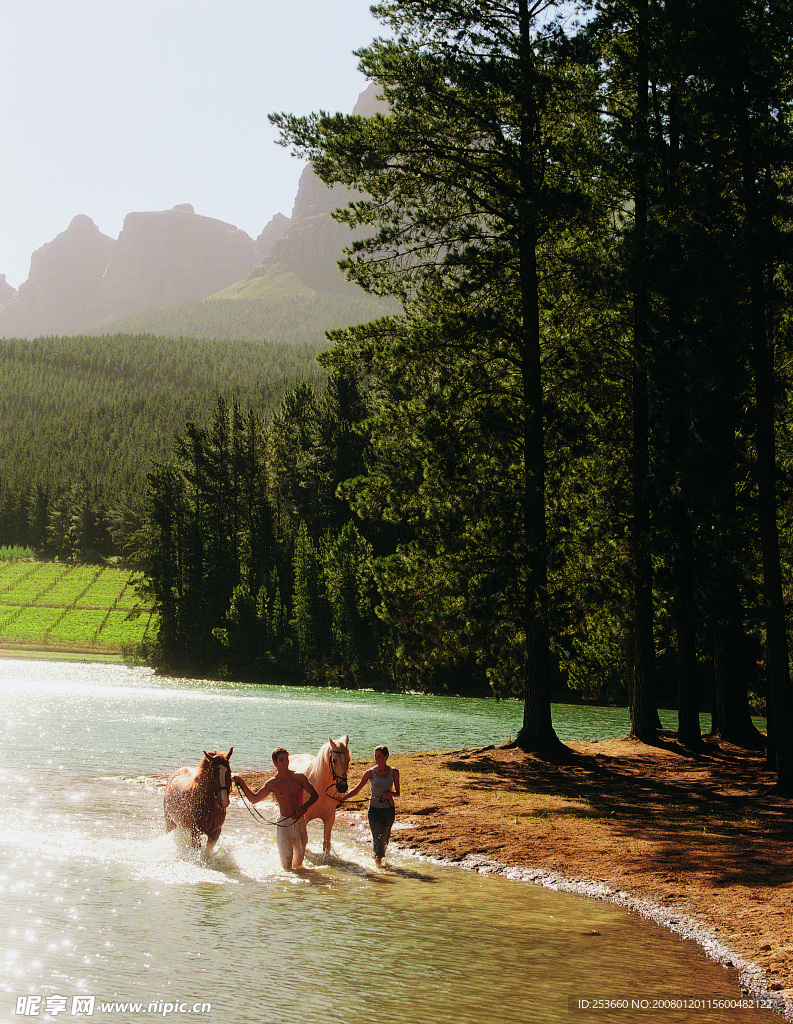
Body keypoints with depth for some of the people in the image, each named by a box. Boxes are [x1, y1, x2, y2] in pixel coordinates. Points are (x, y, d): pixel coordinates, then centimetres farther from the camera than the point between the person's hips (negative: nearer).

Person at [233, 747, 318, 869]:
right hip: (284, 824, -2)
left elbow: (315, 795, 5)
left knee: (299, 861, 10)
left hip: (300, 822, 2)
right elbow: (254, 798, 8)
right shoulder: (272, 783, -2)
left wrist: (305, 806, -14)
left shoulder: (299, 777, 0)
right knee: (286, 859, -6)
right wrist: (242, 784, -4)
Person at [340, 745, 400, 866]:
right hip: (374, 809, -1)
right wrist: (343, 798, -11)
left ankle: (380, 859, 26)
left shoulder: (393, 772, 0)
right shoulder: (370, 773, -3)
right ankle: (377, 861, -5)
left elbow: (397, 793, 2)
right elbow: (356, 790, 1)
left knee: (384, 839, 7)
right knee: (377, 838, -11)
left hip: (389, 809, 1)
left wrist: (389, 793, -20)